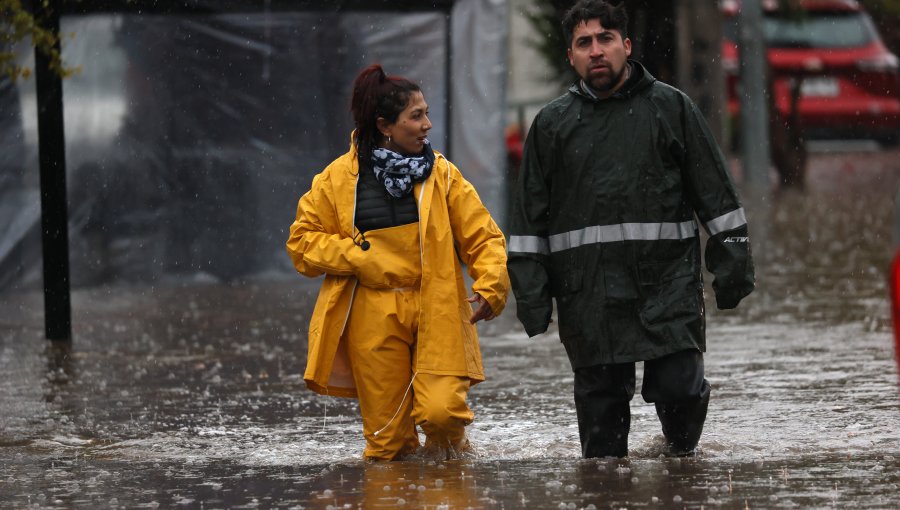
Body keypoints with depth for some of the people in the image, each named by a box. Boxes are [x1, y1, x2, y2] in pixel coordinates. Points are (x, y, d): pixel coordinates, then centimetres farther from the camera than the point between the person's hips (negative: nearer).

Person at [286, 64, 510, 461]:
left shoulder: (441, 173, 5)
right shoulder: (339, 179, 2)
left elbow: (483, 236, 5)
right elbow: (303, 241, 6)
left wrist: (490, 288, -12)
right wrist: (356, 257, -8)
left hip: (436, 315, 0)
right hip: (373, 319, 0)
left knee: (441, 413, -16)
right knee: (386, 439, -1)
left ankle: (449, 457, 16)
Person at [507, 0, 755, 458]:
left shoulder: (671, 108, 8)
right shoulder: (552, 124, 12)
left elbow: (717, 196, 9)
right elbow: (530, 218, 13)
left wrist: (732, 265, 3)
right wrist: (531, 293, 6)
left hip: (668, 280, -2)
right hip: (586, 294, 2)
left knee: (678, 386, -9)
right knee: (599, 399, 3)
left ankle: (681, 449, 21)